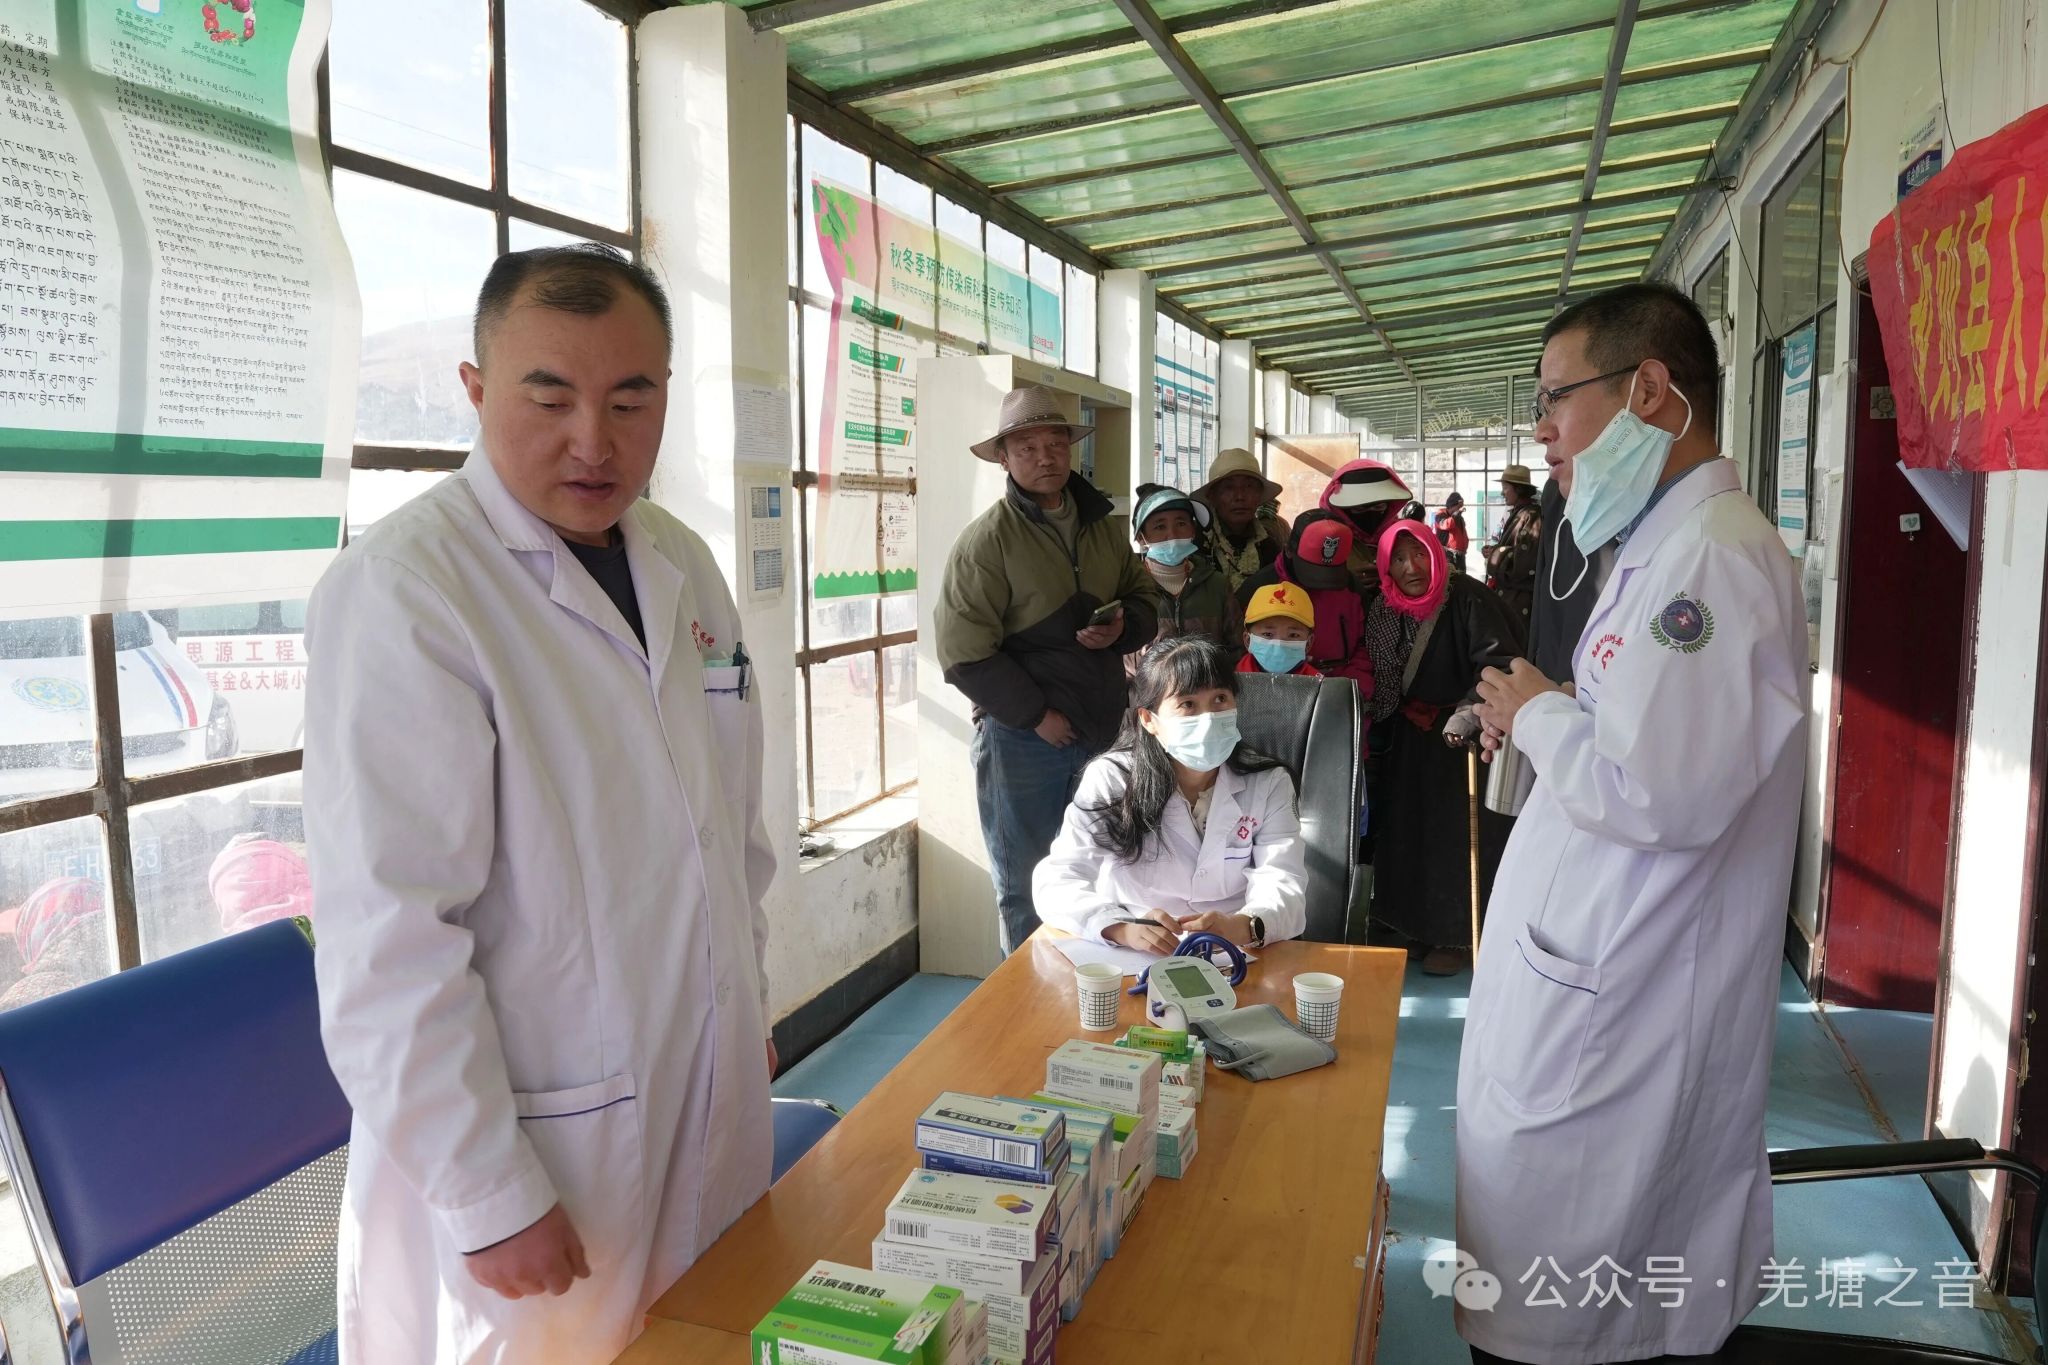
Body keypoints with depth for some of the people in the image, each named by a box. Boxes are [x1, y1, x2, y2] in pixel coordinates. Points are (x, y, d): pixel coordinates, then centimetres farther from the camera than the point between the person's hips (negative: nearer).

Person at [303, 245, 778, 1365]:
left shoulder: (683, 565, 4)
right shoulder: (400, 590, -19)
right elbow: (388, 941, -21)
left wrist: (749, 1006, 14)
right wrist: (490, 1199, -17)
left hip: (713, 1101, 7)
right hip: (534, 1142, -6)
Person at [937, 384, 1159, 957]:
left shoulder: (1100, 526, 9)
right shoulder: (987, 539, -10)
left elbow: (1146, 598, 17)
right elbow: (966, 652, -14)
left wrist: (1123, 626, -6)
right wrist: (1036, 714, -15)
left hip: (1103, 731, 6)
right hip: (1024, 737, -5)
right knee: (1027, 887, 7)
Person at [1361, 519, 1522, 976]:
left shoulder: (1469, 598, -17)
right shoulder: (1383, 611, 1)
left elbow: (1497, 661, -25)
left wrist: (1468, 713, -37)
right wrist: (1378, 736, 8)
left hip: (1459, 737, -6)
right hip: (1408, 738, 6)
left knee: (1459, 835, -1)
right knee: (1407, 831, 11)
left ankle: (1458, 935, 13)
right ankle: (1419, 927, 26)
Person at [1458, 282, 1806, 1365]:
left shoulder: (1714, 556, -21)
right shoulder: (1667, 547, 13)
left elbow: (1662, 794, -30)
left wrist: (1540, 717, -14)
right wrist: (1545, 720, 6)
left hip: (1623, 1018, -10)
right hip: (1599, 983, 10)